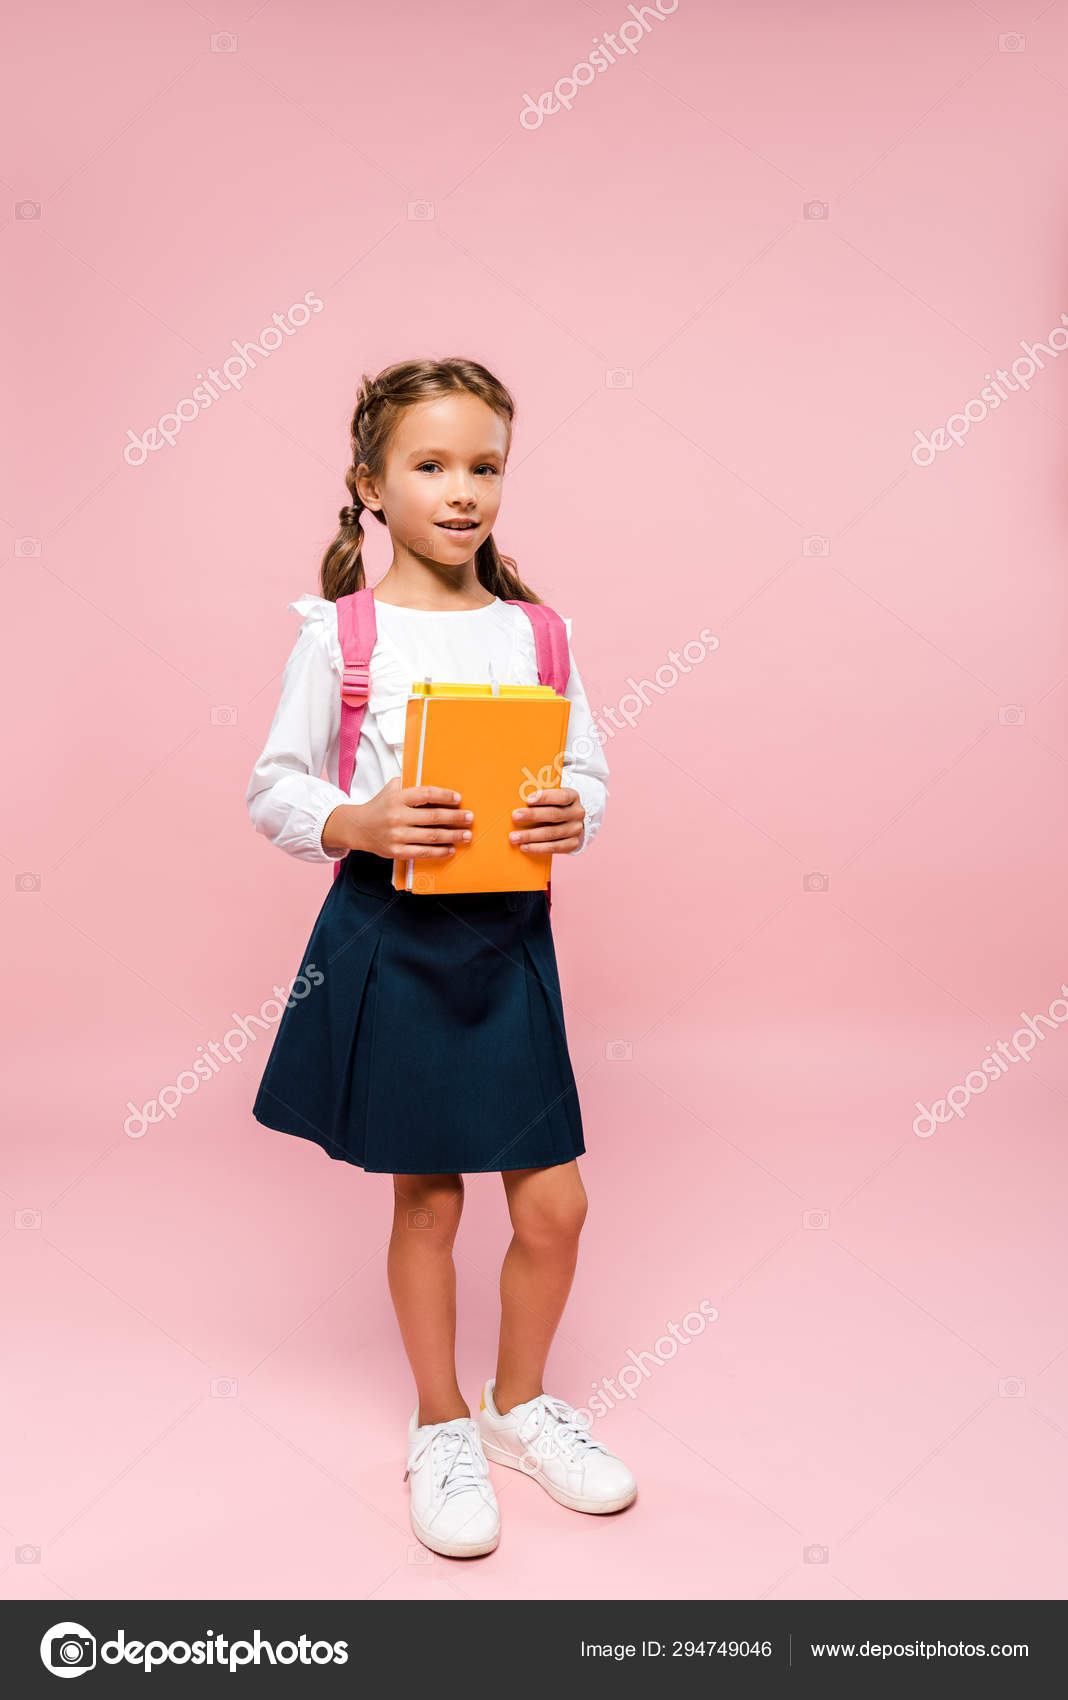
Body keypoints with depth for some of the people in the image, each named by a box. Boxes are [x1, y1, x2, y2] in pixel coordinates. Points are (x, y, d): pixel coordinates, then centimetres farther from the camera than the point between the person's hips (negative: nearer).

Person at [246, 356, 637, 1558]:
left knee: (554, 1202, 6)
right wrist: (359, 824, -21)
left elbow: (587, 771, 8)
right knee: (426, 1197, 10)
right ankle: (441, 1428, 34)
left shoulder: (534, 631, 5)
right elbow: (274, 791, -4)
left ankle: (520, 1404, 34)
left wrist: (574, 816, -14)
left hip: (511, 936, 3)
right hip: (390, 939, -2)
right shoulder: (340, 631, -4)